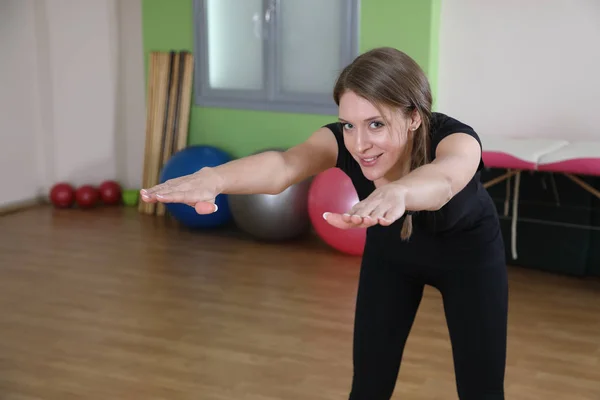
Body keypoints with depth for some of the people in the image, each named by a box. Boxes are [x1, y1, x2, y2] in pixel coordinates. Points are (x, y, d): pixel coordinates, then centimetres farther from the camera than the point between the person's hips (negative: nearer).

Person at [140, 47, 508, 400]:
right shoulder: (341, 141, -32)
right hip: (390, 253, 2)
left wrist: (398, 191, -86)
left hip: (469, 254, -2)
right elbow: (283, 165, -53)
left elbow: (443, 179, -63)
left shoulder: (455, 139, -39)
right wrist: (213, 177, -74)